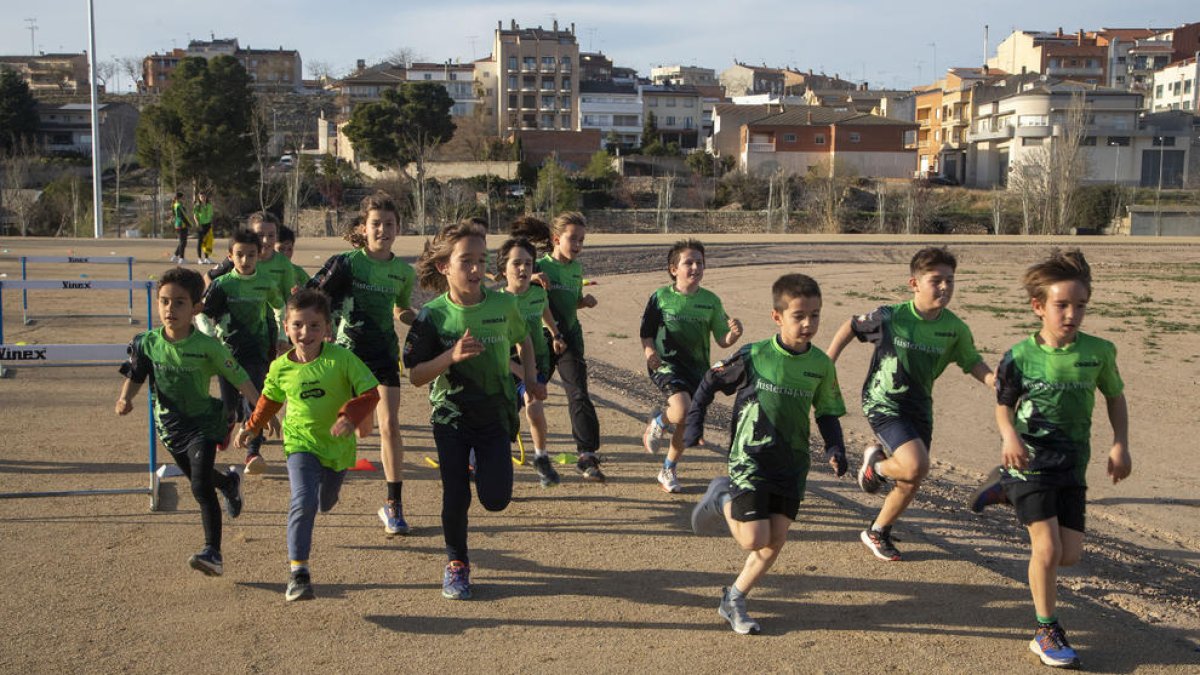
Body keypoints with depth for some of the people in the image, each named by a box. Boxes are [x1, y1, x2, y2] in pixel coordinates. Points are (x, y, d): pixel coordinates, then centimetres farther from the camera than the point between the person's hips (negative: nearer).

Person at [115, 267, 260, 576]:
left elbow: (239, 378, -13)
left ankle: (213, 553, -13)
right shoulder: (147, 343, -8)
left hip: (202, 423, -5)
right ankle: (229, 482, 59)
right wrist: (125, 399, -16)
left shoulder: (207, 346, -19)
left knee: (201, 487, -18)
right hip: (169, 425, 5)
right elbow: (134, 376, 4)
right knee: (197, 479, 25)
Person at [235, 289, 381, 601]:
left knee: (325, 503, 21)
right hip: (300, 443, -1)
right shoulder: (281, 367, -7)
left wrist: (350, 415, -31)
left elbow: (370, 392, -15)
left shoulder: (341, 358, -16)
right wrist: (251, 427, 23)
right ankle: (298, 572, -12)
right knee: (303, 502, -21)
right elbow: (270, 399, 13)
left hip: (337, 445, 1)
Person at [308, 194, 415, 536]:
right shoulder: (346, 263, -9)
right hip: (348, 353, -2)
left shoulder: (403, 272, 3)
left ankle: (394, 504, 0)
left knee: (389, 425, -8)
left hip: (385, 355, 2)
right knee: (360, 429, 4)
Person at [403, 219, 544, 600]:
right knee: (456, 496, -2)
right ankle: (456, 565, 22)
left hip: (495, 414, 2)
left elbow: (523, 339, 16)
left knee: (496, 499, -3)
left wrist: (530, 377, 2)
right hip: (451, 415, -1)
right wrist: (451, 356, -26)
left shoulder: (503, 305, -5)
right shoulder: (432, 316, -11)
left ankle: (480, 466, 33)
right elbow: (415, 376, -11)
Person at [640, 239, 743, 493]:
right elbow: (647, 332, 4)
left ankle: (668, 471, 35)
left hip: (697, 368, 4)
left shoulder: (711, 300, 2)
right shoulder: (661, 297, -4)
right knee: (681, 410, -29)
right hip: (666, 364, -3)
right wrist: (649, 351, -15)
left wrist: (734, 334, -18)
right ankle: (658, 424, 7)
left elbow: (722, 340, 3)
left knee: (685, 427, 10)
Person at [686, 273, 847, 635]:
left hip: (792, 464, 4)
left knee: (776, 540, 3)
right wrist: (694, 423, -4)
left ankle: (734, 600, 22)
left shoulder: (821, 365, -1)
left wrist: (835, 448, -6)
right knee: (755, 540, -10)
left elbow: (827, 413, 10)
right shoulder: (753, 356, -12)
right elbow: (710, 382, 2)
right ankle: (723, 499, 19)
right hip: (750, 459, -4)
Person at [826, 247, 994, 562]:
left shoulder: (955, 329, -5)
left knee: (911, 484, 10)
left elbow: (973, 363, 8)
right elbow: (849, 328, -3)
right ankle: (877, 464, 9)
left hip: (919, 408, 5)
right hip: (883, 404, -5)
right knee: (917, 465, -25)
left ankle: (877, 532, 33)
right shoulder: (890, 317, -17)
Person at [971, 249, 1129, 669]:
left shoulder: (1099, 352, -5)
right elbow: (1004, 406, 0)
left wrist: (1120, 444, 1)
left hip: (1072, 466, 4)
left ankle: (1010, 494, 31)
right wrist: (1009, 437, -20)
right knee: (1047, 548, -10)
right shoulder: (1020, 356, -11)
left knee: (1070, 555, 5)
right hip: (1030, 461, -4)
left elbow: (1115, 397, 11)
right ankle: (1046, 632, 8)